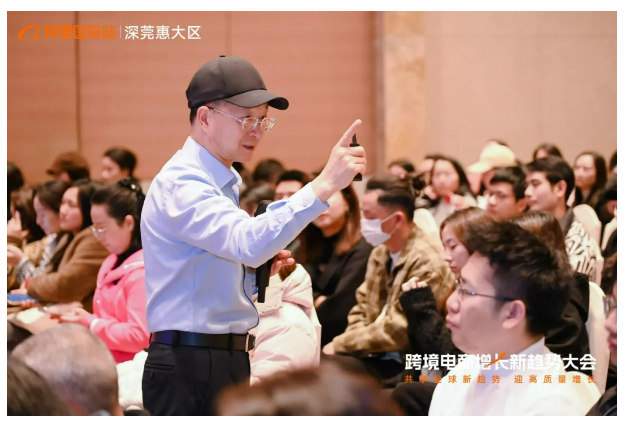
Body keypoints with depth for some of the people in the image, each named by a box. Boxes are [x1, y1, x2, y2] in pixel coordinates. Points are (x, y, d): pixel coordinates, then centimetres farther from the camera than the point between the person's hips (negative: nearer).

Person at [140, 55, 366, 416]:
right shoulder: (181, 185, -15)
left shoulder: (223, 184, 16)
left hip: (228, 360, 10)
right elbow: (248, 241, -33)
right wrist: (323, 186, -38)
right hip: (190, 369, -10)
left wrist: (258, 268, 5)